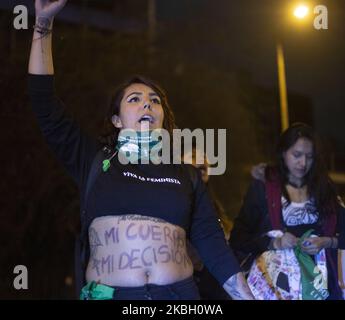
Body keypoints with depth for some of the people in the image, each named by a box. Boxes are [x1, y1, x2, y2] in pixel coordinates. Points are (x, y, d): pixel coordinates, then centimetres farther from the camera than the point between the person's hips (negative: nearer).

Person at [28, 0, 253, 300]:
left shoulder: (185, 173, 10)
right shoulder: (95, 160, 6)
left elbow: (212, 243, 8)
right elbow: (46, 105, 0)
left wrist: (248, 297, 0)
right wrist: (44, 24, -4)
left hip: (179, 294, 2)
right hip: (106, 293, -1)